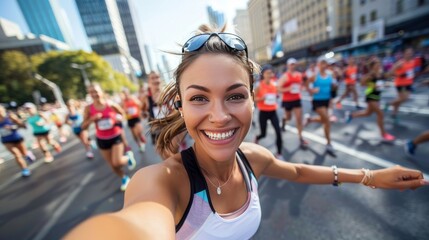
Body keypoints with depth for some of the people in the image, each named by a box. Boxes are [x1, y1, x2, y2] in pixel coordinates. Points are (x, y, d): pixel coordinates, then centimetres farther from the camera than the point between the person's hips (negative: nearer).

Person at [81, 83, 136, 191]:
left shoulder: (111, 104, -10)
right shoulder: (88, 109, -6)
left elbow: (122, 114, 8)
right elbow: (83, 127, -6)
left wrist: (117, 119, -11)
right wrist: (92, 119, -22)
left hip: (116, 136, -2)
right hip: (102, 139, 3)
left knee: (117, 162, -14)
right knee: (112, 165, 10)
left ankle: (128, 158, 22)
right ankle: (124, 178, 35)